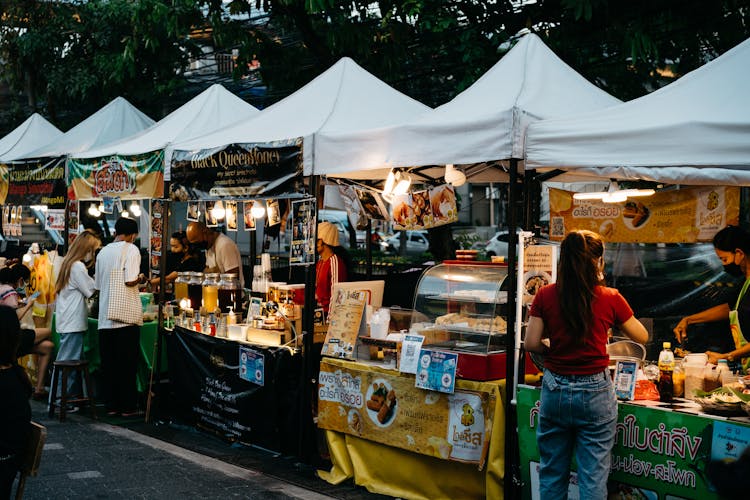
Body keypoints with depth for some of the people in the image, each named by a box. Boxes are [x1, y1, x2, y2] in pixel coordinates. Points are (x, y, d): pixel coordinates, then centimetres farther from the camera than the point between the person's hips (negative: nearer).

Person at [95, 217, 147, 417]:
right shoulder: (131, 250, -6)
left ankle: (111, 405, 12)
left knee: (108, 363, 9)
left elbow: (98, 285, 16)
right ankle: (128, 406, 4)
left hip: (105, 317, 6)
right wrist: (141, 279, 3)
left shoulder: (103, 252, 13)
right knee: (127, 363, 1)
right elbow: (130, 281, -18)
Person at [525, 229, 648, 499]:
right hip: (595, 393, -2)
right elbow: (641, 337, 6)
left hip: (555, 391, 2)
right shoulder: (610, 299, -8)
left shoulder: (545, 296, -5)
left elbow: (531, 343, -4)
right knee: (593, 476, 6)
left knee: (552, 474, 15)